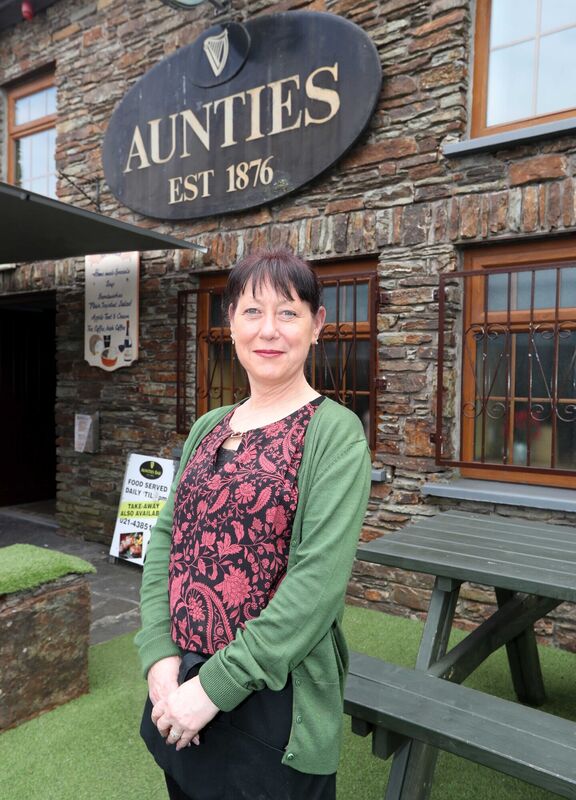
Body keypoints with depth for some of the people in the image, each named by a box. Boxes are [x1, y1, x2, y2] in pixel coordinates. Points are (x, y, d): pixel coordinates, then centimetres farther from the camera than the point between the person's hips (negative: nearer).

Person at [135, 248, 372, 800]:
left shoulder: (334, 432, -14)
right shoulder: (207, 429, 5)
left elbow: (320, 579, -21)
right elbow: (165, 539, 4)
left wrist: (214, 687, -19)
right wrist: (160, 657, -9)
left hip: (272, 703, -5)